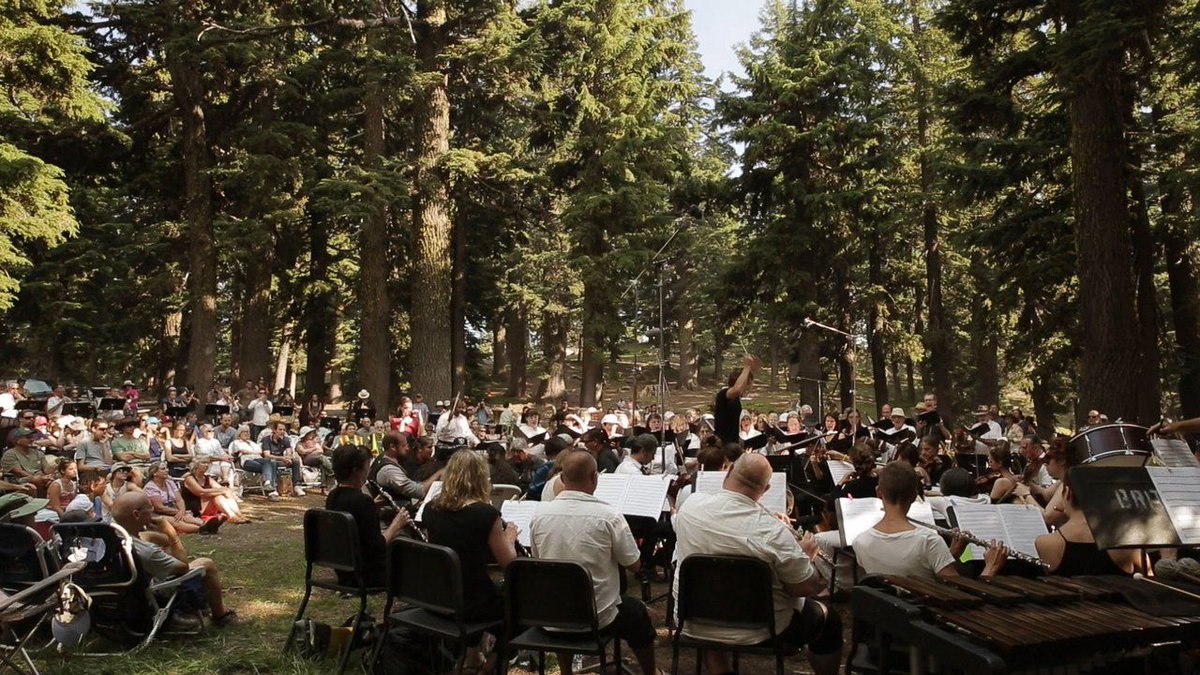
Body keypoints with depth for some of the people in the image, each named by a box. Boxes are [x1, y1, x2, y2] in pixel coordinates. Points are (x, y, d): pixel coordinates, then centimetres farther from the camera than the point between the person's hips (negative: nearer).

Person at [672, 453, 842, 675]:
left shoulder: (690, 505, -15)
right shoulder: (773, 532, -29)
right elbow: (808, 588, -17)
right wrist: (805, 555, 2)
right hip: (755, 630, -3)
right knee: (828, 620, 22)